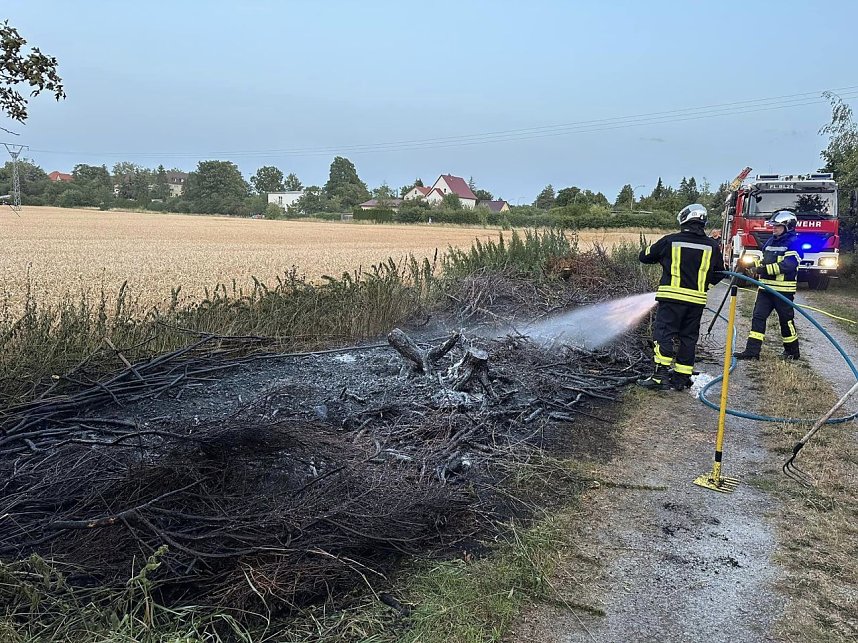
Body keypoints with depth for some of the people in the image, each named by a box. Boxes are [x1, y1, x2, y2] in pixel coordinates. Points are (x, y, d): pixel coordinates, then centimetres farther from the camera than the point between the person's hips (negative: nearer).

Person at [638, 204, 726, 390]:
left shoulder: (670, 241, -3)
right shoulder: (712, 246, 6)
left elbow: (644, 256, 8)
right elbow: (718, 274, 14)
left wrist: (662, 257, 27)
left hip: (672, 297, -3)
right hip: (697, 299, 4)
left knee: (664, 333, -1)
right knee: (688, 337, 10)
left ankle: (662, 374, -10)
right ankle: (682, 378, 14)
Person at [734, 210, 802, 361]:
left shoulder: (794, 242, -9)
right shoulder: (770, 241, 16)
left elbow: (789, 265, -21)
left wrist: (765, 269, -27)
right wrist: (754, 267, 2)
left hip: (783, 289, -7)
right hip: (765, 287, 7)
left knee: (786, 320, 5)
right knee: (758, 317, 0)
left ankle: (792, 351, 22)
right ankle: (752, 351, -1)